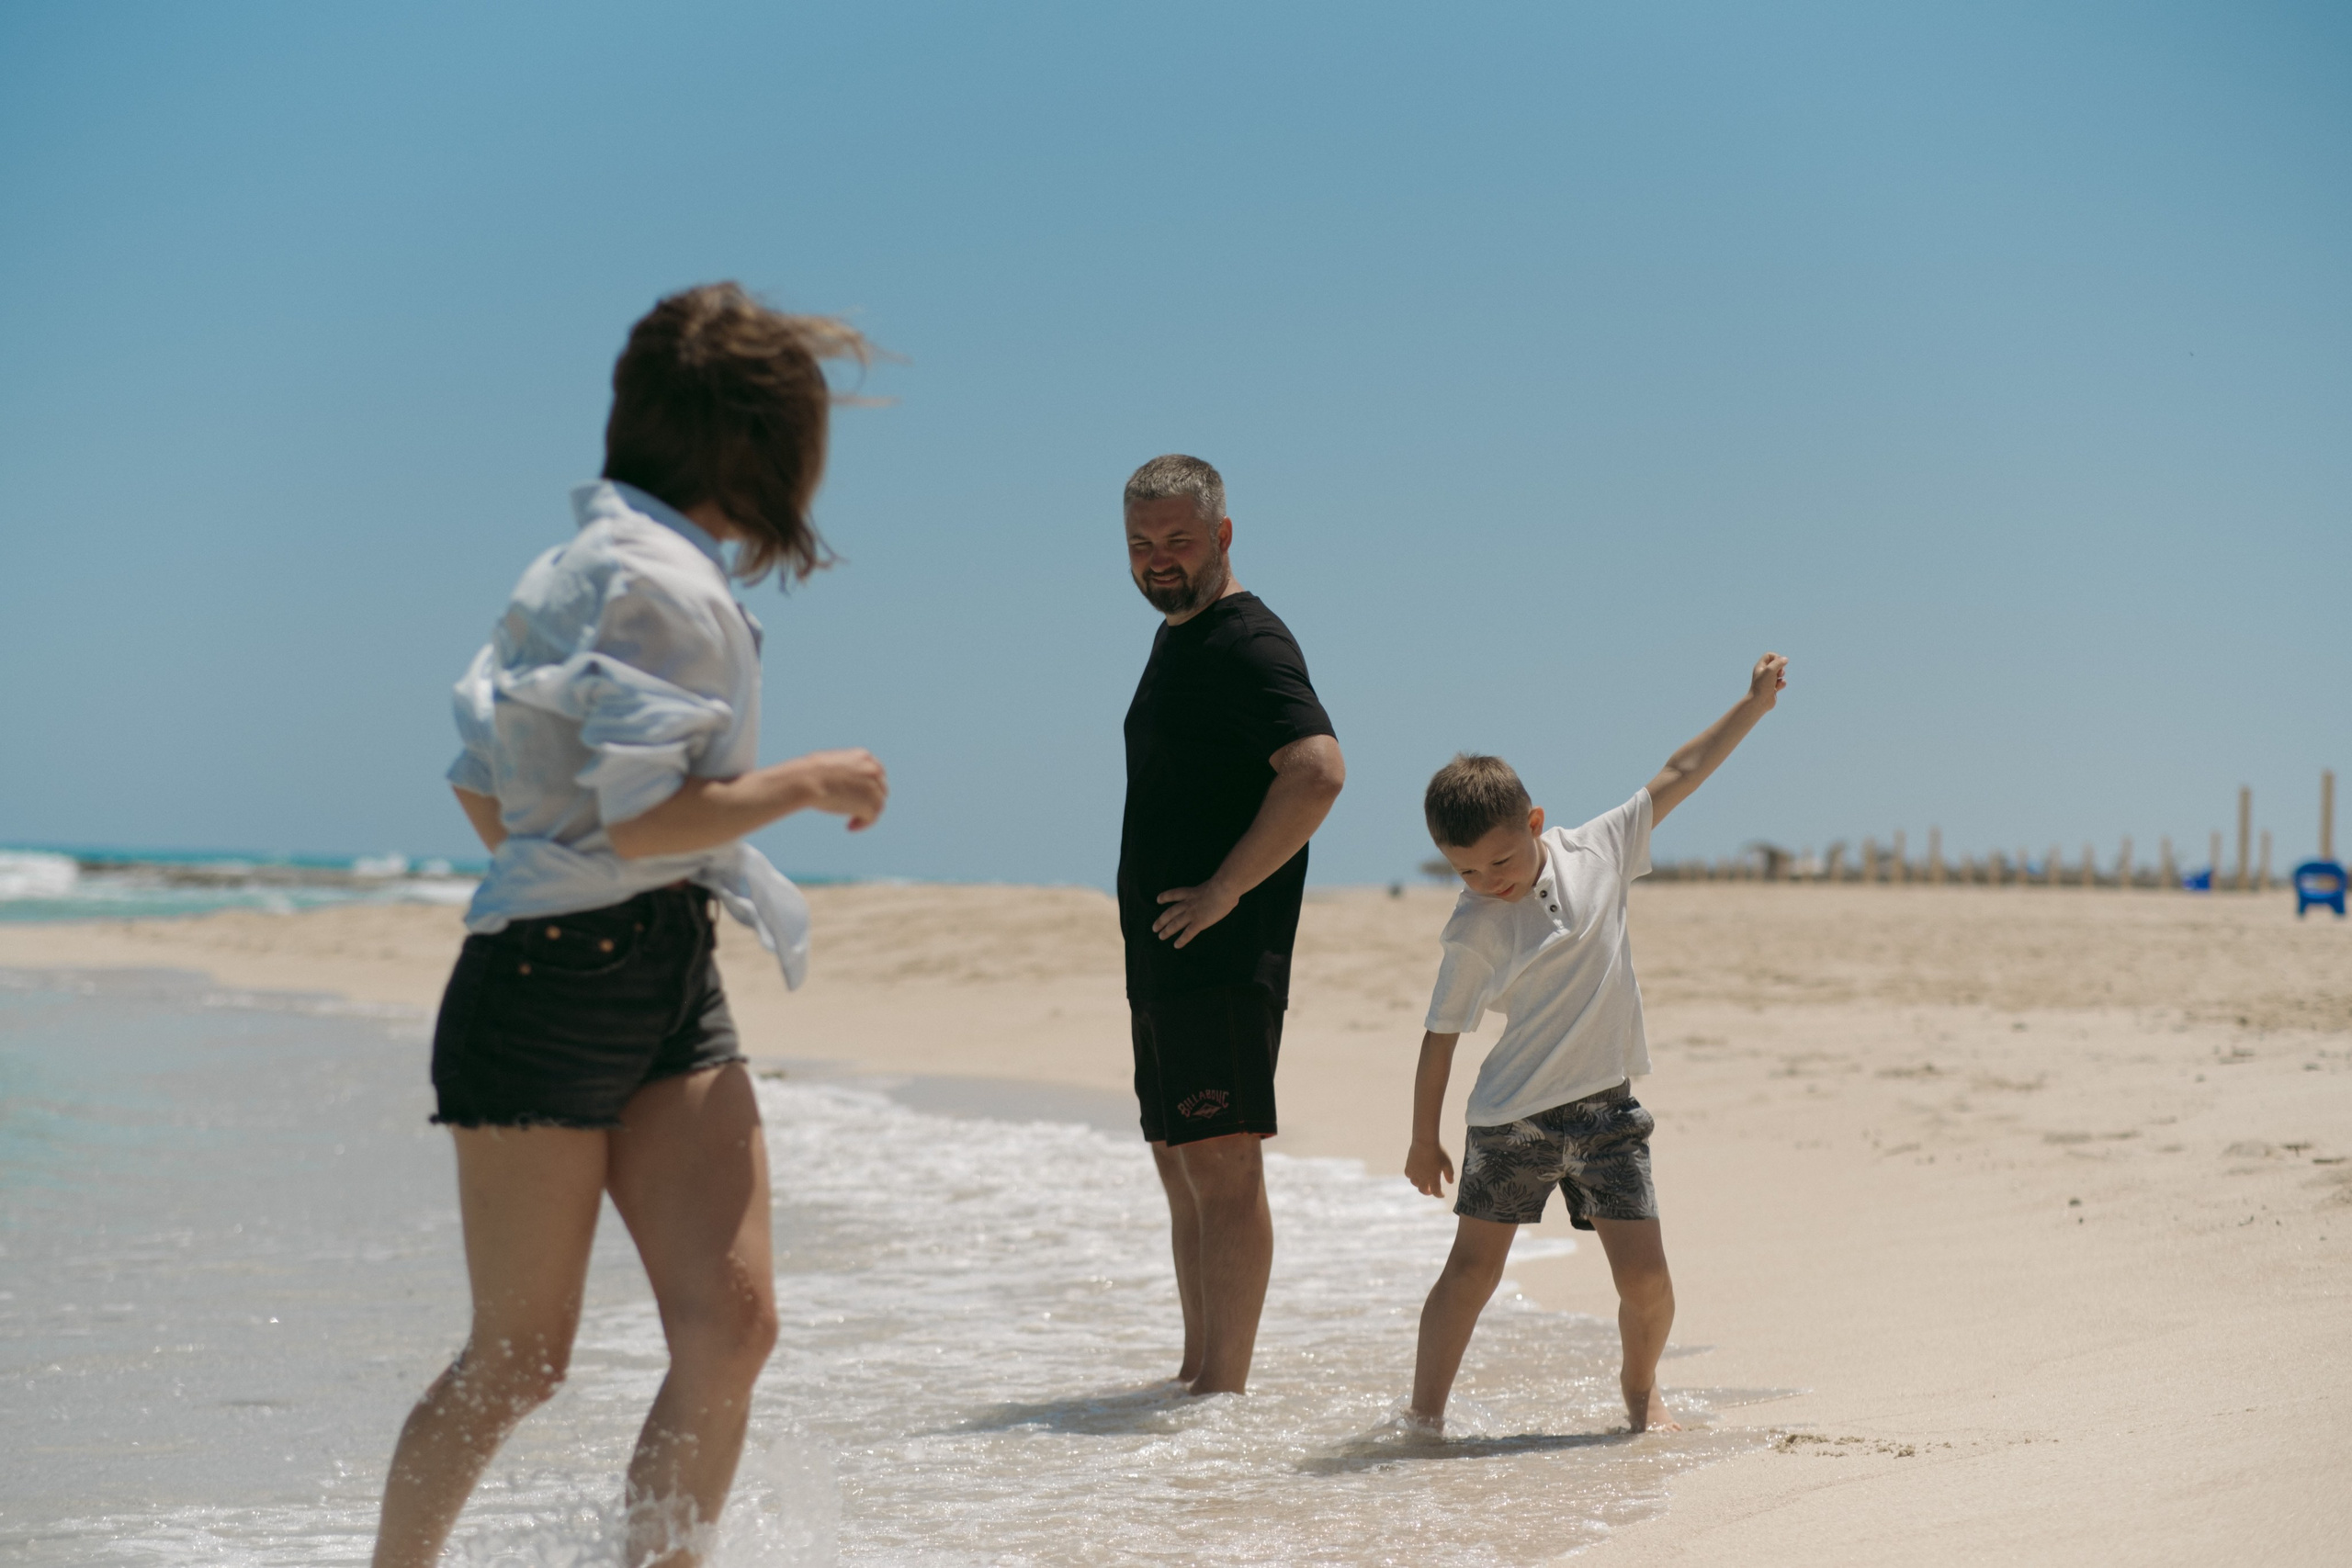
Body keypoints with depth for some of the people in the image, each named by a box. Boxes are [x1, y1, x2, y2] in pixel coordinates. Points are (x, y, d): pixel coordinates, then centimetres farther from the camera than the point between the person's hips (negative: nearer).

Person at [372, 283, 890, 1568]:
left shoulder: (582, 565, 16)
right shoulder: (661, 582, -13)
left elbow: (481, 791, 19)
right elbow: (646, 819, -21)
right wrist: (810, 782, -8)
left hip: (670, 989, 9)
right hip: (551, 987, -9)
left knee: (731, 1321, -4)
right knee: (520, 1357, 1)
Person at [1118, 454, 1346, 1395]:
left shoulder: (1246, 642, -12)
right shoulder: (1175, 637, 18)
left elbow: (1319, 771, -27)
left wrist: (1222, 892, -21)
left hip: (1222, 955, -10)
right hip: (1162, 955, 10)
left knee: (1222, 1162, -9)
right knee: (1179, 1165, 13)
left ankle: (1225, 1390, -7)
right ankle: (1197, 1375, 20)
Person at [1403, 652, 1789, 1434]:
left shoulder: (1598, 851, -1)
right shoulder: (1474, 930, -8)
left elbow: (1677, 776, 9)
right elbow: (1442, 1036, -1)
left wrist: (1752, 705, 14)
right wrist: (1424, 1140, 4)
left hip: (1605, 1107, 2)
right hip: (1511, 1114, -2)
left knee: (1644, 1275, -3)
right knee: (1473, 1266, 0)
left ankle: (1640, 1387, 22)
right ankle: (1424, 1415, 5)